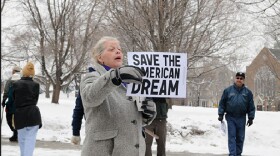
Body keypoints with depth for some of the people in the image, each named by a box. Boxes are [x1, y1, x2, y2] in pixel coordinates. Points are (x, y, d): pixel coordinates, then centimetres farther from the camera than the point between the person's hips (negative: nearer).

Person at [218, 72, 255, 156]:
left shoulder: (247, 92, 5)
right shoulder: (228, 90, 2)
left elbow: (251, 106, 7)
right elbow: (222, 103, 5)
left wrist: (251, 117, 3)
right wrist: (221, 114, 0)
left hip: (241, 118, 2)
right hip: (230, 117, -1)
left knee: (240, 138, 7)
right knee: (232, 136, -5)